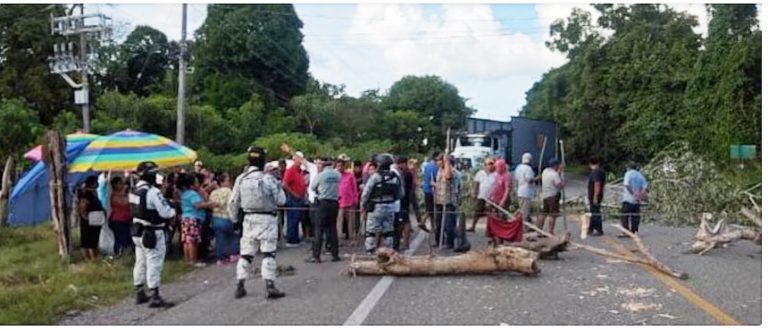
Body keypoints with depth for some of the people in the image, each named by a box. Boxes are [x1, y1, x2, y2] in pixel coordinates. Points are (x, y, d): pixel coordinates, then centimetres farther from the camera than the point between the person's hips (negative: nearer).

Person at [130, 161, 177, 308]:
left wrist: (167, 203, 5)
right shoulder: (153, 192, -22)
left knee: (141, 262, 16)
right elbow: (165, 212, -22)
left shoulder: (135, 191, 7)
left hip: (138, 231, 9)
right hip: (152, 233, -9)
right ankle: (155, 297, -1)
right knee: (154, 264, -4)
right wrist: (173, 211, 0)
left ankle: (139, 293, 25)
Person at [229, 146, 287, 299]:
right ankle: (270, 287, -3)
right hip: (267, 219, -4)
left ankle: (240, 287, 15)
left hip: (249, 219, 4)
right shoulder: (268, 179, -13)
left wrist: (233, 218, 19)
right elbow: (281, 200, -8)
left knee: (246, 253, 13)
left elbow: (233, 202, 5)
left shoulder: (240, 179, 0)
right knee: (268, 253, 0)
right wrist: (278, 186, 7)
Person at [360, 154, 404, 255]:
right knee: (388, 231, 13)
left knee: (371, 232, 2)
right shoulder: (395, 177, 3)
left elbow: (366, 193, -9)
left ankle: (370, 253, 0)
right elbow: (401, 194, 10)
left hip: (376, 208, -5)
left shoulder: (375, 176, -12)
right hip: (390, 208, 5)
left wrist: (362, 206, 4)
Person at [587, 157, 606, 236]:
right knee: (593, 212, 18)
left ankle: (599, 230, 1)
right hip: (594, 196, 10)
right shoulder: (601, 171, 12)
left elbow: (597, 185, -27)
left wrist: (595, 197, -25)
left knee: (595, 213, -4)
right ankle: (590, 229, 28)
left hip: (594, 196, -10)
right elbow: (603, 184, 20)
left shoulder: (595, 172, -20)